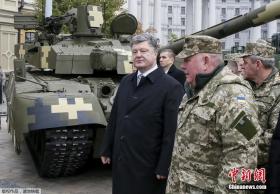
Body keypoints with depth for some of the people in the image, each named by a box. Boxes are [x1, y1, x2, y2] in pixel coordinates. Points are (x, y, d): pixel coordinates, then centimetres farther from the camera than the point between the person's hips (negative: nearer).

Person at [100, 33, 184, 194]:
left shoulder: (171, 87, -12)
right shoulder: (126, 81, 8)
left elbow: (171, 133, -14)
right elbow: (114, 118, 13)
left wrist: (164, 168, -15)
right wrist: (107, 150, 13)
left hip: (148, 166, -5)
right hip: (120, 162, 6)